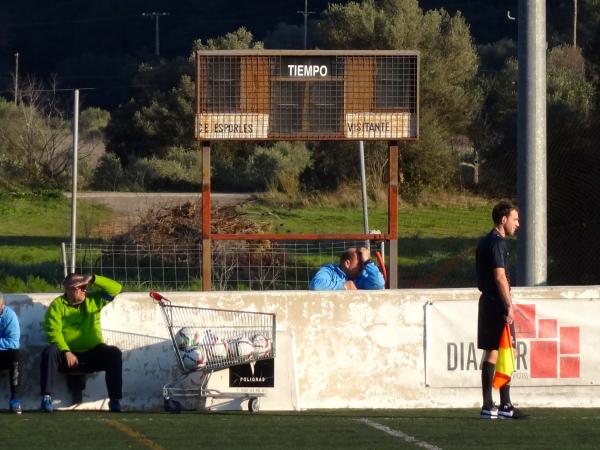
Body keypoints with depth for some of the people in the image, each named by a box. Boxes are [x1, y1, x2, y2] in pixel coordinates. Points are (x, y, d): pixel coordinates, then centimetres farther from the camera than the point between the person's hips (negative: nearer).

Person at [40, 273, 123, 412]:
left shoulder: (93, 299, 7)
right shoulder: (57, 305, -2)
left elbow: (115, 288, -2)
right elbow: (53, 332, -13)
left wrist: (93, 279, -14)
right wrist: (66, 352, -26)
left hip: (92, 355, 2)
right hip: (67, 356, -2)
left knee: (114, 353, -24)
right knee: (50, 351, -32)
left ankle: (115, 401, -21)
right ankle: (47, 398, -32)